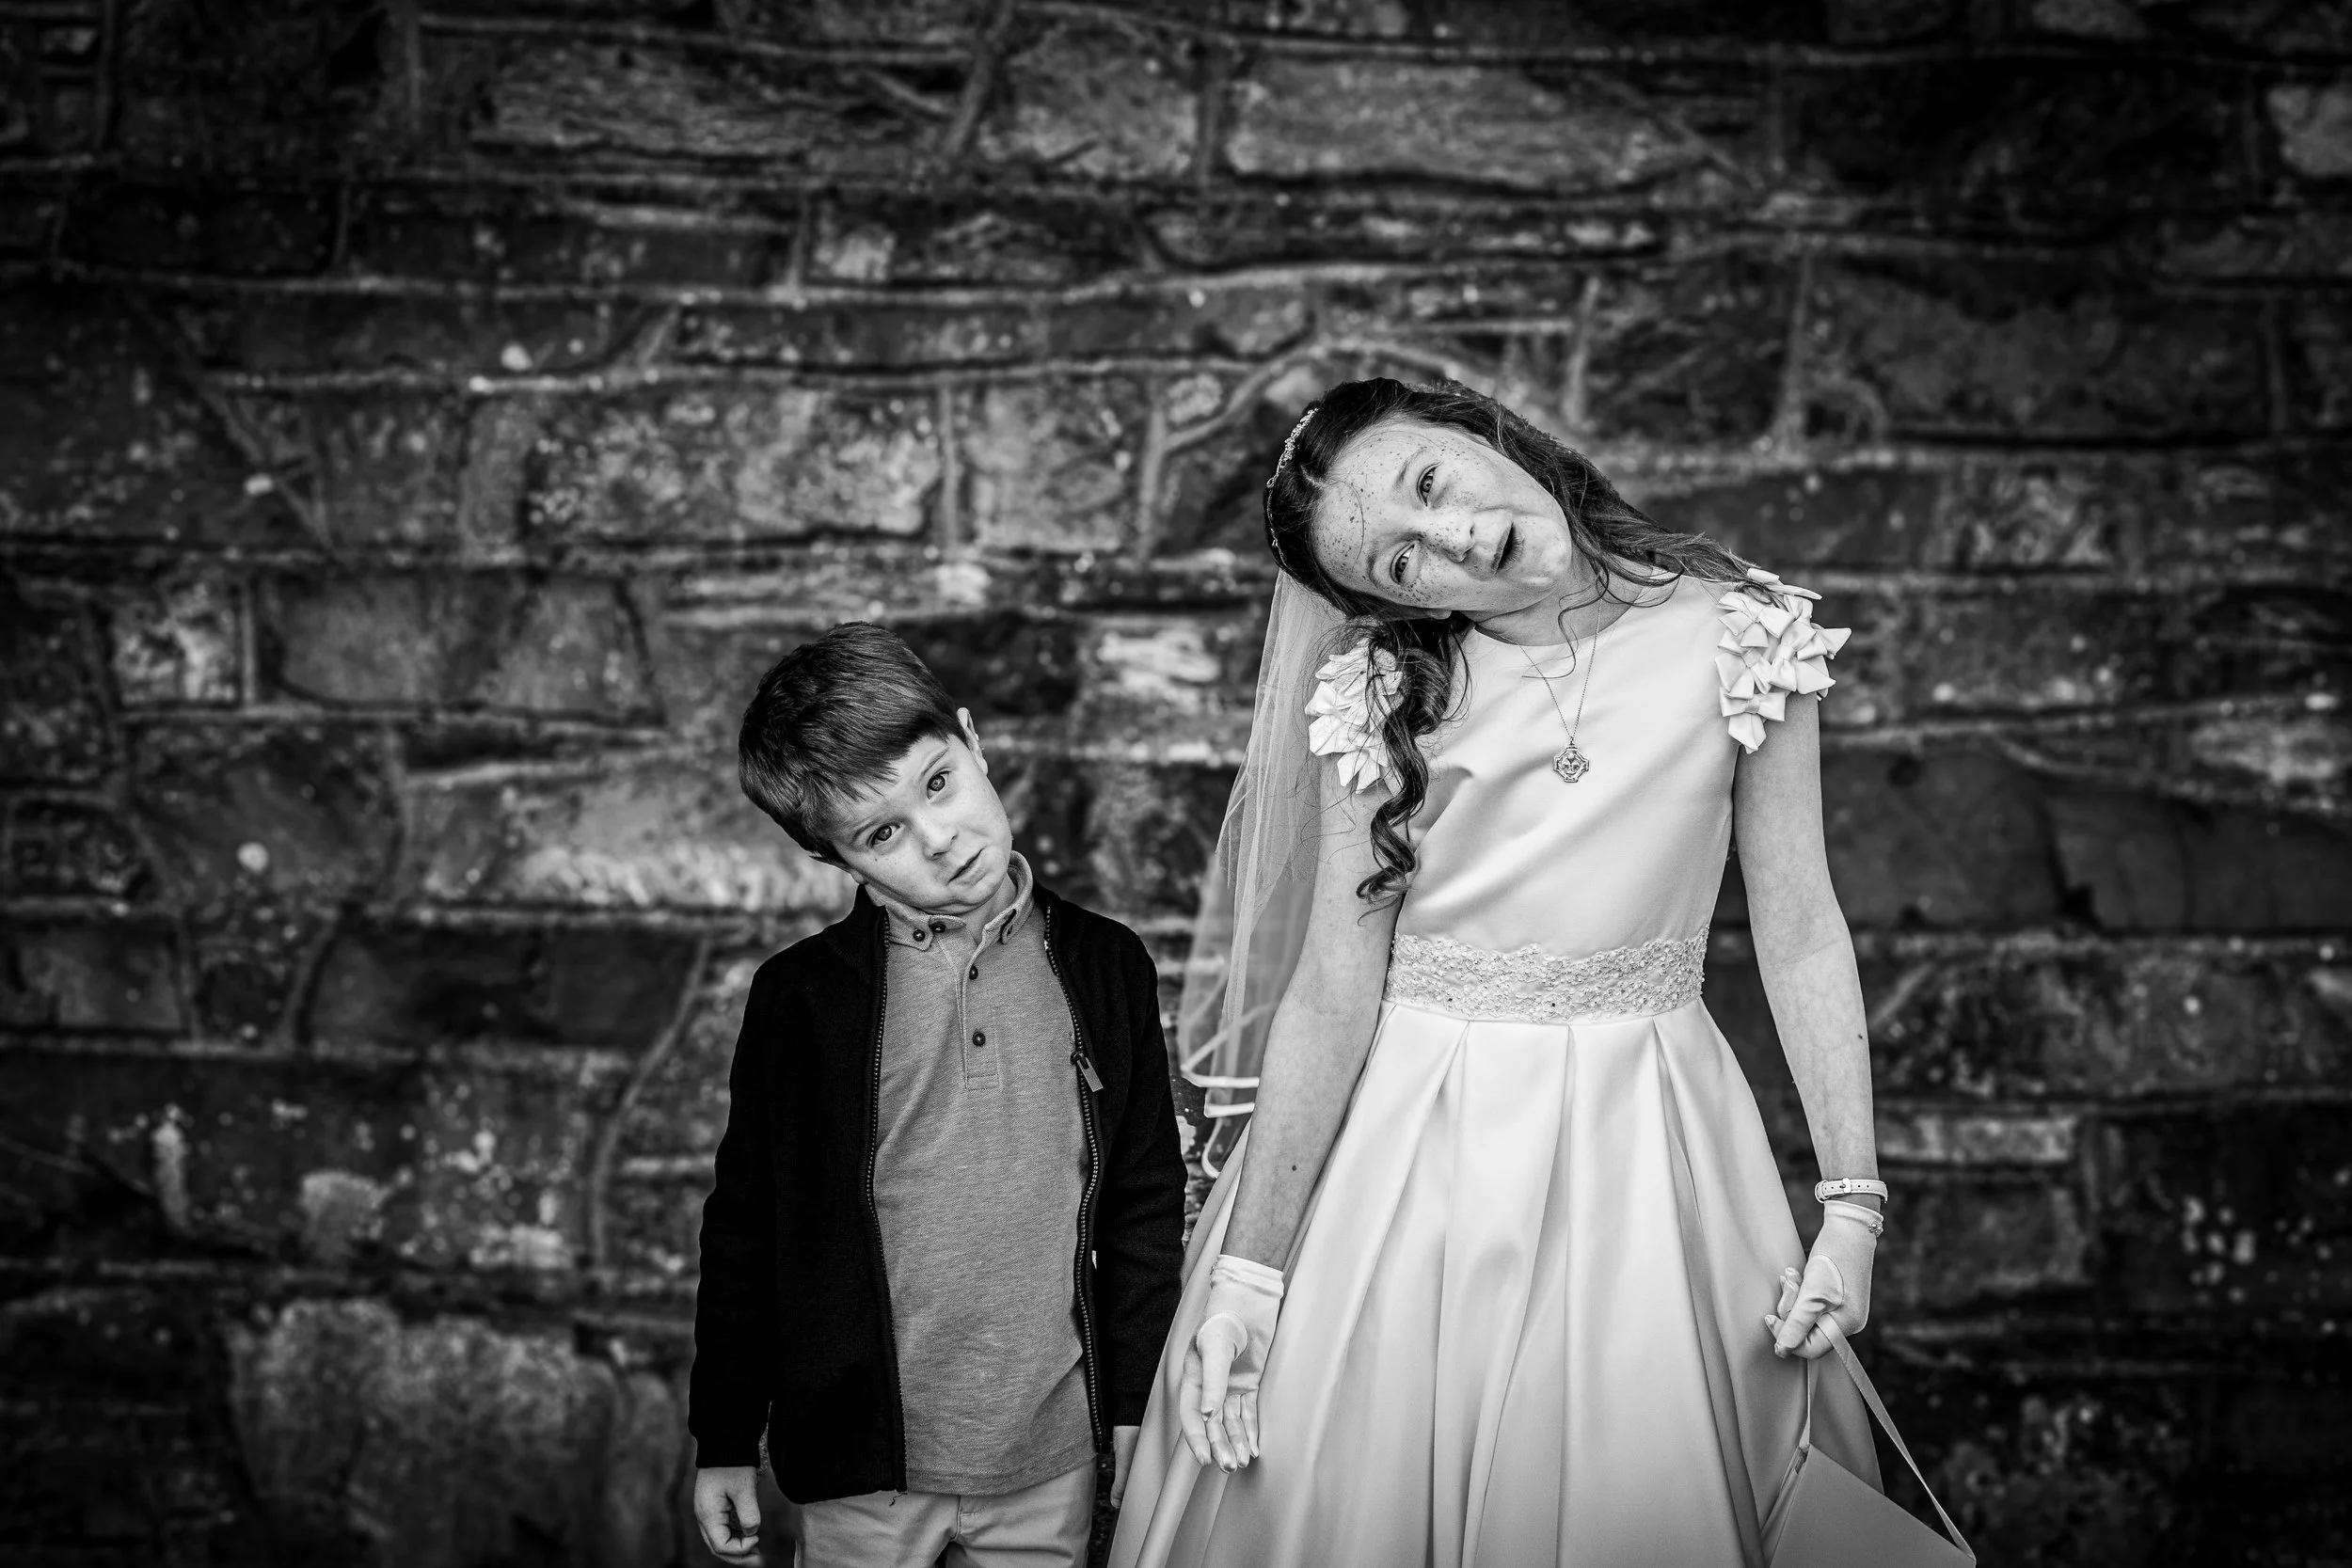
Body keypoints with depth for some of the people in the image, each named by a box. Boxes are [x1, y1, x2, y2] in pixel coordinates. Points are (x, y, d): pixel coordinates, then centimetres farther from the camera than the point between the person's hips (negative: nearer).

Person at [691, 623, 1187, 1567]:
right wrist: (724, 1441, 3)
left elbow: (1146, 1205, 5)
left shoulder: (1108, 969, -1)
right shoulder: (799, 997, -6)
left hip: (1053, 1464, 1)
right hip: (862, 1469, -1)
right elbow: (744, 1230, 0)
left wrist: (1138, 1410, 5)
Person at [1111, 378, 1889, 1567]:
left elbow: (1799, 932, -2)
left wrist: (1853, 1203, -7)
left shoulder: (1735, 638, -4)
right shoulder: (1379, 695, -4)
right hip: (1400, 1146, 0)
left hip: (1636, 1152, 0)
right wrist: (1250, 1264, -10)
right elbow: (1332, 992, -6)